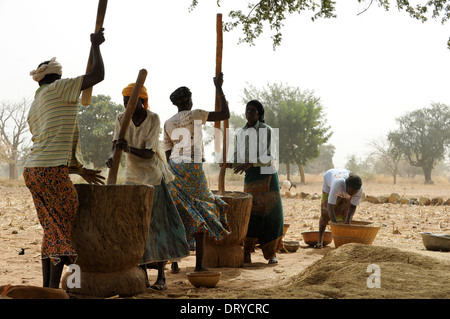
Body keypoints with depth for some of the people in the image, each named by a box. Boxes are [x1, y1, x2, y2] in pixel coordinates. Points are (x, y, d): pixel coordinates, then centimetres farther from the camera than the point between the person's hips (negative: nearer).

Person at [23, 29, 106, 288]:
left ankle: (47, 288, 13)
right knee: (64, 228, -3)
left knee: (52, 230, 13)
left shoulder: (34, 109, 24)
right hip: (51, 172, -9)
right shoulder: (58, 89, -1)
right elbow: (98, 75, -3)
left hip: (33, 170, 9)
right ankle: (53, 289, -5)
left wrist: (80, 171, 27)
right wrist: (96, 45, 12)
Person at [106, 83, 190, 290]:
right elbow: (116, 145, -14)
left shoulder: (153, 119, -13)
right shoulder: (122, 119, -3)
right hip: (133, 176, 3)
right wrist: (112, 158, -37)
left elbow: (149, 153, -20)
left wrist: (129, 149, -38)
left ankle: (161, 276, 0)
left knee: (157, 223, -5)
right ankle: (143, 274, 8)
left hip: (153, 176, -3)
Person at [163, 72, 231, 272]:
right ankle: (199, 263, 2)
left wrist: (171, 176, 19)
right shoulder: (196, 115, -4)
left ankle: (174, 262, 9)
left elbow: (167, 154, 11)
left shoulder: (168, 124, 10)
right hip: (193, 170, -4)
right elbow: (225, 114, -6)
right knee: (201, 213, 6)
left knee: (178, 214, 12)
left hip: (174, 169, 4)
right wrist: (219, 88, 1)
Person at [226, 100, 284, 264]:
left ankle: (272, 253, 12)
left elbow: (267, 157, -16)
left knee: (271, 214, -1)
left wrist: (249, 163, -32)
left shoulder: (266, 130, -8)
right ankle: (246, 255, -4)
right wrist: (228, 164, -16)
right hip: (250, 178, 4)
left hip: (267, 175, -3)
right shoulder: (240, 133, 8)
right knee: (249, 213, -4)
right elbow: (237, 159, 7)